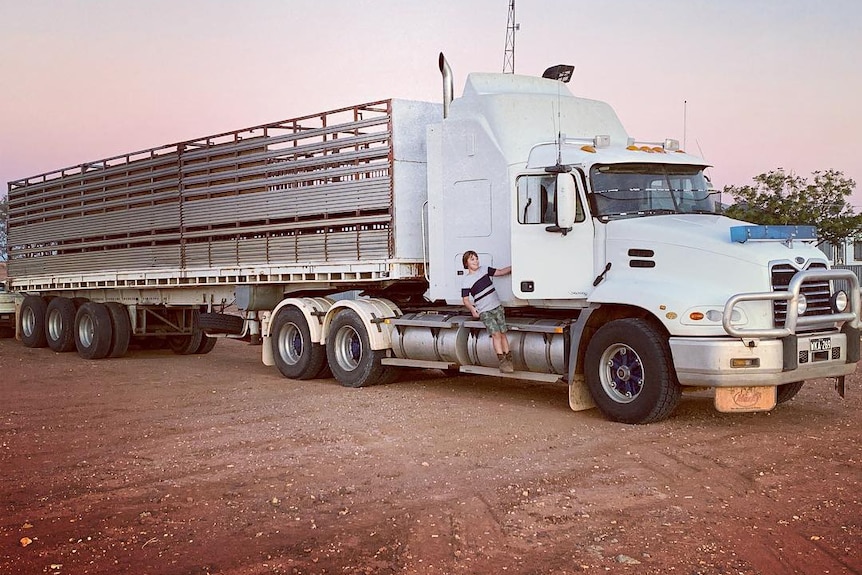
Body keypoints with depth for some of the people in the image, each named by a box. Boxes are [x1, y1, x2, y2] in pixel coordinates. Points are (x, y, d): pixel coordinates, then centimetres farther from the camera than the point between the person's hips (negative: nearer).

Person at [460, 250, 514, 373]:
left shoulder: (484, 269, 6)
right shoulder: (466, 281, -6)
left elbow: (500, 272, 14)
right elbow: (466, 300, -5)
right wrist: (472, 308, -23)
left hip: (497, 307, 5)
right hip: (484, 312, -5)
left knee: (503, 333, 3)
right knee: (496, 333, -17)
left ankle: (508, 359, 9)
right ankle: (502, 361, -15)